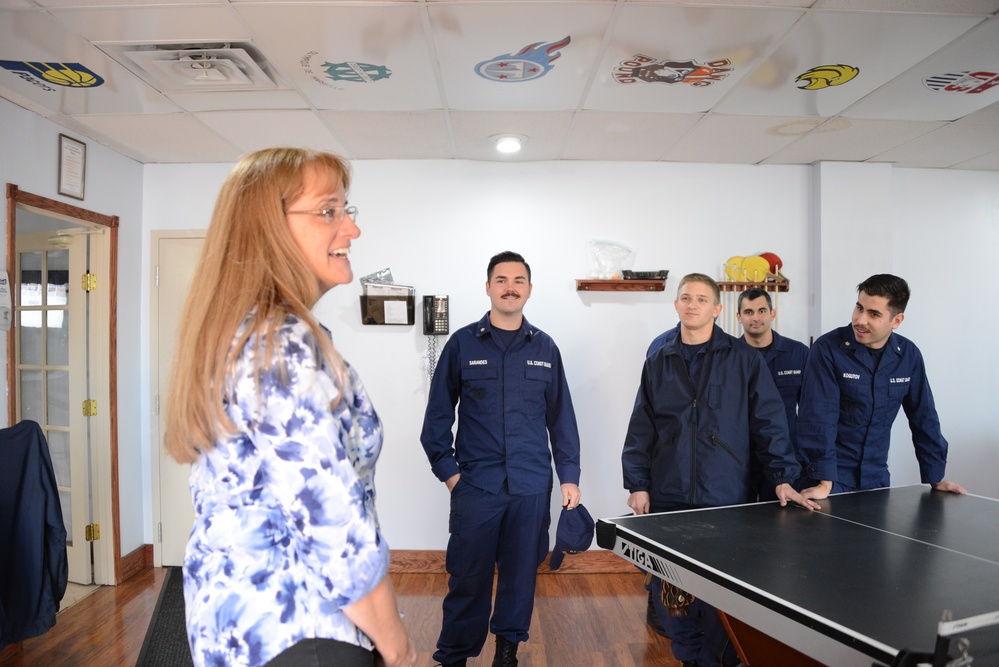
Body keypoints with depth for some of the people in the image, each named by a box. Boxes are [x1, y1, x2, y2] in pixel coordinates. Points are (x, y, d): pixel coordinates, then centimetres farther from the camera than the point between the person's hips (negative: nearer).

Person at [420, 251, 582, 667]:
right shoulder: (463, 343, 0)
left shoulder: (545, 348, 5)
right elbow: (438, 414, 2)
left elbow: (561, 417, 7)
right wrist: (446, 470, -3)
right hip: (475, 484, -2)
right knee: (468, 576, 5)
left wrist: (569, 476, 5)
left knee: (521, 571, 13)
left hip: (532, 487, 2)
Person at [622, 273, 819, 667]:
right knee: (670, 588, 8)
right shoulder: (658, 363, 8)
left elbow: (769, 422, 0)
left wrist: (782, 477, -6)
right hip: (667, 499, 3)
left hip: (723, 497, -2)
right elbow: (641, 430, 7)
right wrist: (637, 483, 2)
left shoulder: (743, 360, 1)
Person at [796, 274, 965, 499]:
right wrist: (824, 482, -24)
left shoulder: (909, 355, -1)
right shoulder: (828, 348, -15)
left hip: (876, 478, 5)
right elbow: (818, 418, -20)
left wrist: (936, 478, 10)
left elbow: (923, 417, 8)